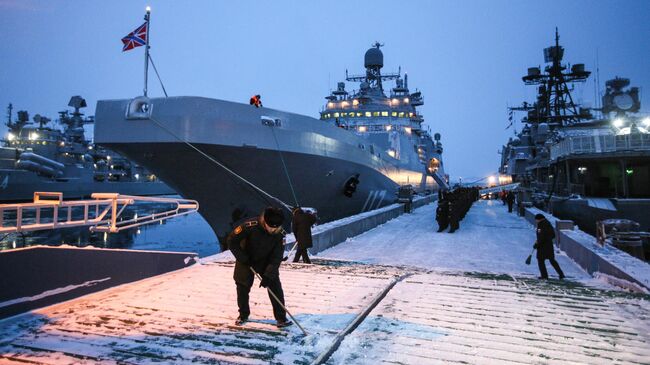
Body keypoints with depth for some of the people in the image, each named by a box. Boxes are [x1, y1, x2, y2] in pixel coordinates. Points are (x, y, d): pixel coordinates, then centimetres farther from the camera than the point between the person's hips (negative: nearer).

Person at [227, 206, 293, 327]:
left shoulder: (280, 233, -24)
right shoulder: (250, 226, -32)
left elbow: (276, 257, -20)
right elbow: (232, 240, -20)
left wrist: (268, 275, -28)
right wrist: (243, 259, -20)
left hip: (266, 261, 1)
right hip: (246, 260, -1)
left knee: (275, 286, -9)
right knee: (243, 286, 3)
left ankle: (281, 317, -1)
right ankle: (243, 315, 26)